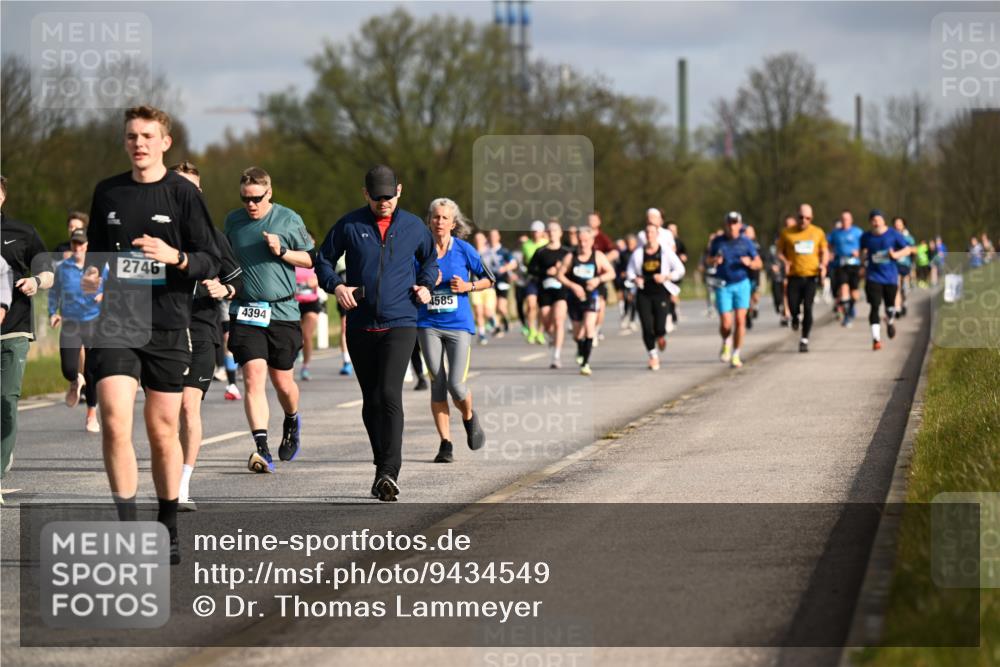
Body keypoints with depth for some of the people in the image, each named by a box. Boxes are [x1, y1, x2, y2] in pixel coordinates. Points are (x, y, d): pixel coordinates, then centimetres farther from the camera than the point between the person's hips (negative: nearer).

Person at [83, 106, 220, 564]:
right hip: (114, 323, 2)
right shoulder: (107, 193, 10)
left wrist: (175, 257, -21)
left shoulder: (182, 193, 0)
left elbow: (211, 262, -2)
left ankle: (167, 531, 21)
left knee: (163, 431, 6)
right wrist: (90, 278, 3)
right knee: (114, 422, -15)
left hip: (167, 326, -2)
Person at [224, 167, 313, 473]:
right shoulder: (233, 221, 8)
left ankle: (292, 421, 42)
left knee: (282, 381, 8)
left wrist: (282, 252, -10)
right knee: (253, 377, -14)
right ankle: (262, 448, -19)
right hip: (246, 312, 1)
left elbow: (311, 259, 6)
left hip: (282, 311, -1)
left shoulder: (289, 220, 0)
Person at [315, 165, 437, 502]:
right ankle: (383, 468, 22)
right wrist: (335, 285, -6)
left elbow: (430, 258, 25)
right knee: (371, 401, 9)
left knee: (390, 395, -17)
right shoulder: (349, 226, 3)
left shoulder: (413, 226, 7)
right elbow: (323, 259, 12)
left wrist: (425, 284, 7)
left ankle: (389, 474, -20)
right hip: (360, 326, 2)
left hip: (400, 324, -2)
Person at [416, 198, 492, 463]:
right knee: (437, 385, -1)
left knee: (456, 384, -10)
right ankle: (445, 444, 7)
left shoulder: (464, 250, -2)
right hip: (428, 325, 1)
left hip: (458, 324, -1)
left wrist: (467, 287, -8)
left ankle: (469, 418, 24)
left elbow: (489, 280, 9)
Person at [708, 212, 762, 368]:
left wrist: (749, 263, -14)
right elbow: (709, 259, 16)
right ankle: (726, 343, 27)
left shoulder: (746, 242, 2)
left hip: (741, 284, 0)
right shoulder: (718, 241, 3)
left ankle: (736, 355, 3)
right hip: (723, 285, 0)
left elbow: (759, 263, 8)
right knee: (725, 323, -7)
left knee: (740, 320, -9)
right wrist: (715, 260, -7)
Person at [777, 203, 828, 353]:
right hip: (794, 276, 0)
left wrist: (823, 265, -2)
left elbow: (824, 252, 17)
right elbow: (780, 251, 10)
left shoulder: (818, 233, 7)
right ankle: (796, 316, 30)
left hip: (811, 275, 0)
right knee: (793, 306, -10)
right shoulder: (787, 233, 3)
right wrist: (785, 262, -11)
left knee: (808, 308, -8)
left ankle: (804, 339, 4)